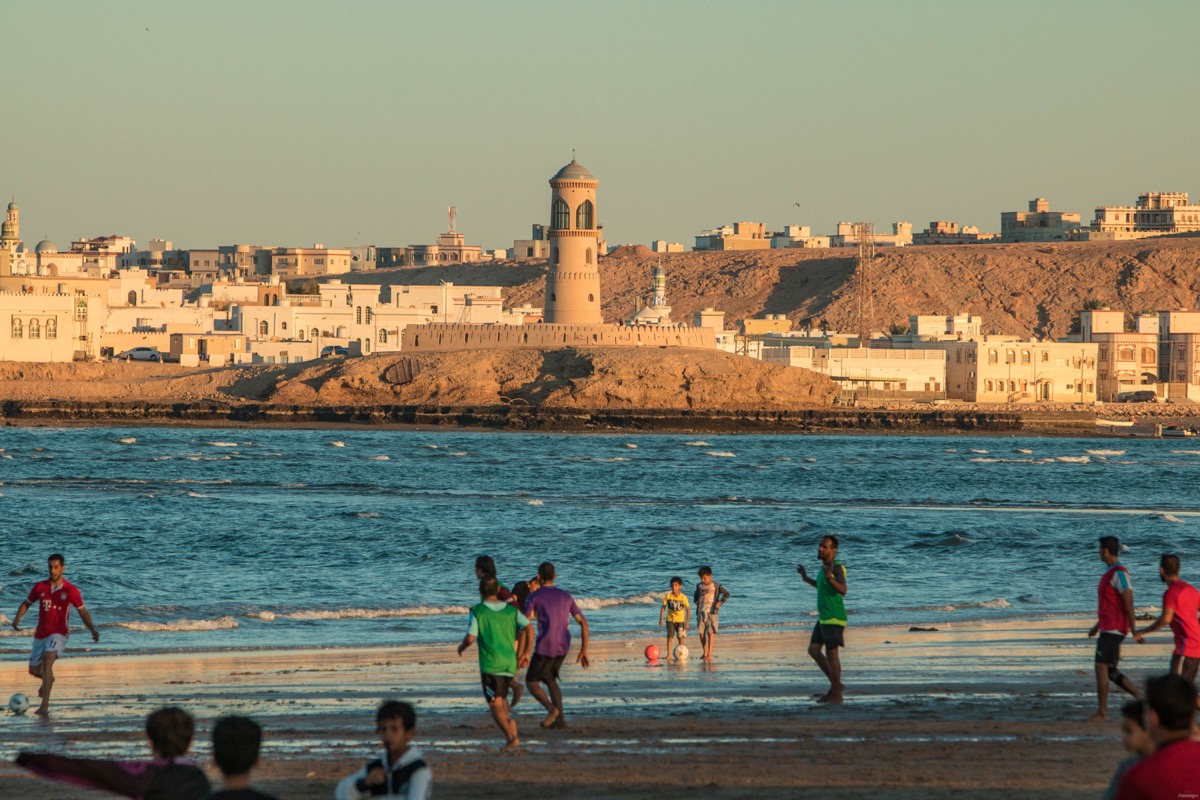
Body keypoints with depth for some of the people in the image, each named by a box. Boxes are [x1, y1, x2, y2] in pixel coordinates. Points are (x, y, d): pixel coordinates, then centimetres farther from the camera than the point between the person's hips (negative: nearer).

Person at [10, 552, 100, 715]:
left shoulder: (70, 590, -7)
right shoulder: (40, 587, 0)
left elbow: (83, 612, 2)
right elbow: (26, 603, 12)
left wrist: (93, 629, -12)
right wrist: (17, 618, -8)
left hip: (58, 633, -5)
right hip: (40, 634, 5)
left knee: (47, 660, -30)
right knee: (33, 670, 14)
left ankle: (45, 705, -34)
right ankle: (48, 680, 54)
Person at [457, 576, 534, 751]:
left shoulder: (478, 611, -5)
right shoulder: (511, 610, 7)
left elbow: (470, 638, -11)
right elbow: (529, 629, -2)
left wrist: (461, 647, 12)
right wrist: (526, 653, 9)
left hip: (490, 664, -5)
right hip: (510, 663, 5)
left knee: (495, 704, -4)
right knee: (501, 697, 25)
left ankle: (512, 738, -17)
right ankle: (508, 721, 1)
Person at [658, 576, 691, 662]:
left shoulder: (683, 597, -11)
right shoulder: (668, 596, -7)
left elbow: (688, 609, -5)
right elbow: (663, 607, 0)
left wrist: (688, 621, -9)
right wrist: (661, 619, -2)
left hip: (680, 620, -1)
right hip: (670, 619, 1)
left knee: (680, 637, 3)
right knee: (669, 636, -2)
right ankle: (669, 655, -1)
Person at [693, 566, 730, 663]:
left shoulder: (716, 586, -3)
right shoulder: (699, 586, 11)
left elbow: (727, 594, -4)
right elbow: (696, 596, 29)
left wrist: (720, 602, -10)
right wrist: (696, 602, 12)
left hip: (711, 612, -5)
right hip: (701, 612, 5)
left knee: (710, 632, -11)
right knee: (701, 633, 5)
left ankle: (710, 654, -17)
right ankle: (705, 653, 17)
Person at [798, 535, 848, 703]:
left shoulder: (837, 568, -16)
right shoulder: (825, 567, 12)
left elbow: (842, 590, -30)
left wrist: (829, 577, -45)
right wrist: (807, 579, 34)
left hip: (834, 619, -10)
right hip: (824, 618, 10)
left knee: (831, 654, -3)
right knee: (813, 650, 11)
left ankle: (836, 694, 5)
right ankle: (836, 684, 18)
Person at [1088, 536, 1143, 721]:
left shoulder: (1119, 573, -14)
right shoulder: (1111, 572, 18)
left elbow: (1128, 602, -20)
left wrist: (1134, 629, -24)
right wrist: (1097, 626, 29)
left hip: (1113, 629, -10)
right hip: (1108, 628, 10)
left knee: (1101, 667, -9)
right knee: (1110, 672, 10)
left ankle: (1102, 711, -6)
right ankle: (1139, 698, 11)